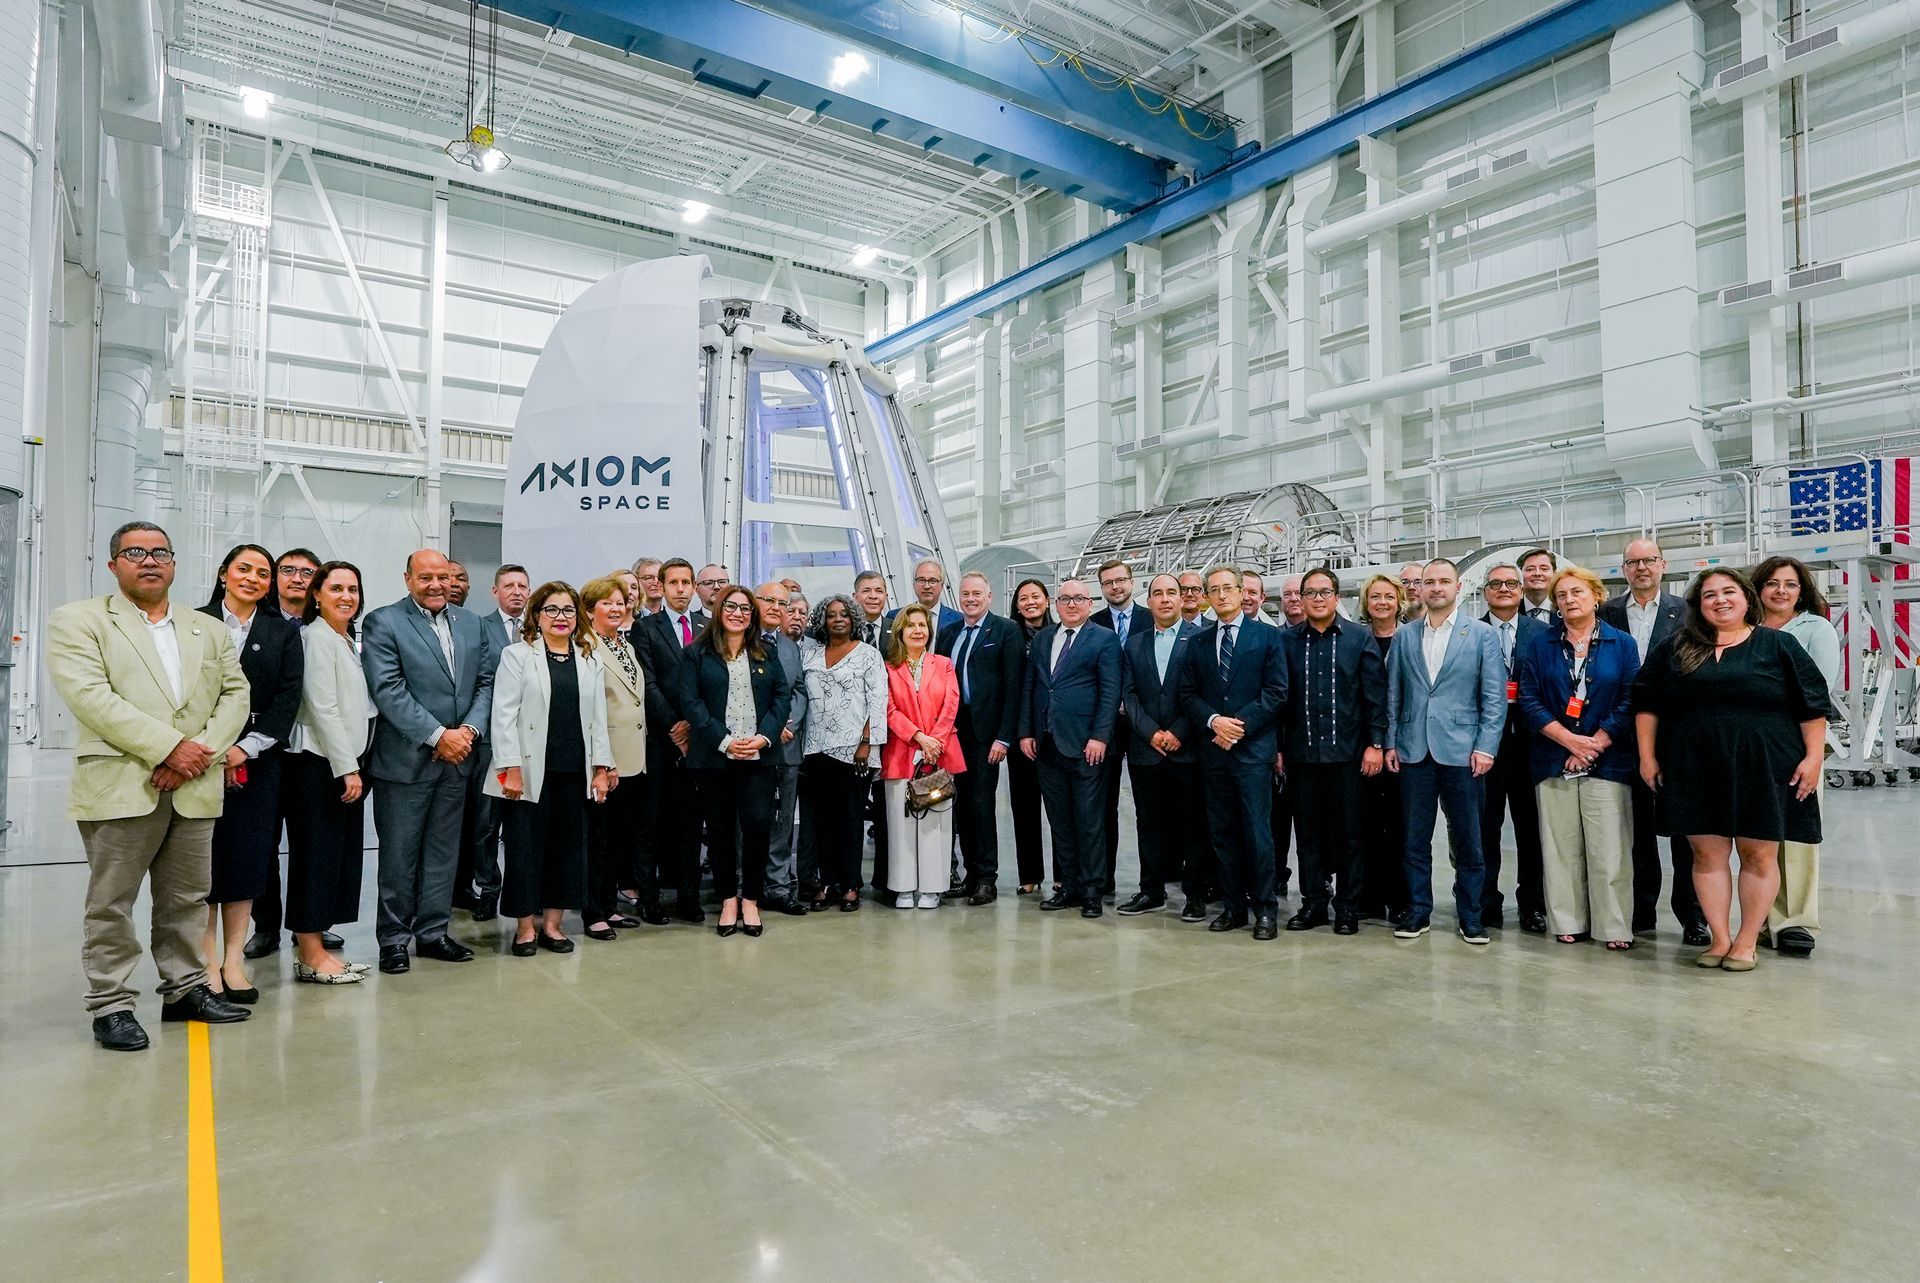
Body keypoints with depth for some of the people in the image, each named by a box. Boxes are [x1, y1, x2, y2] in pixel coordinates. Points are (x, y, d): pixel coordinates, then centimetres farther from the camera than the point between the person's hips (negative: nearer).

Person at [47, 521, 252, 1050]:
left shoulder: (209, 630, 16)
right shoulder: (78, 620, 3)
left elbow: (236, 693, 8)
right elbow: (90, 694, -11)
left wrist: (201, 749, -9)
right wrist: (168, 747, -17)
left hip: (193, 787, 4)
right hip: (120, 784, -4)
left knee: (187, 898, 11)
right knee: (111, 903, 4)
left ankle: (184, 989, 23)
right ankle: (110, 1005, 14)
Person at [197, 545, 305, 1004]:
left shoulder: (284, 633, 9)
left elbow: (288, 698, 1)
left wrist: (247, 748, -9)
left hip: (257, 761, 2)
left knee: (247, 858, 3)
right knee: (202, 858, 0)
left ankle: (233, 961, 11)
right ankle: (207, 963, 9)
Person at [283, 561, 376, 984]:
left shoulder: (350, 642, 17)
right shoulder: (317, 637, -10)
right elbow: (322, 709, -15)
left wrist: (356, 765, 10)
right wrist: (347, 768, -16)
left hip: (346, 762, 9)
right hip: (319, 762, -9)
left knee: (341, 853, 9)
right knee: (317, 854, -3)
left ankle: (316, 948, 17)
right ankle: (310, 956, 5)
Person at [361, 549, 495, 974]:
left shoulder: (470, 624, 10)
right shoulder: (383, 623, -7)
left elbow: (485, 682, 9)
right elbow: (388, 690, -15)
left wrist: (469, 729, -7)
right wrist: (437, 735, -17)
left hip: (457, 758, 5)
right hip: (405, 759, -5)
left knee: (443, 852, 13)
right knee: (399, 855, 5)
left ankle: (433, 932, 24)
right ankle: (393, 938, 18)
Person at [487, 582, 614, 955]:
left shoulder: (590, 661, 11)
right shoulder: (517, 655, 0)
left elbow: (597, 719, 10)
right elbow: (504, 715, -6)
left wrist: (601, 768, 4)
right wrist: (510, 768, -13)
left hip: (574, 772, 4)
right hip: (531, 771, -4)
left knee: (568, 845, 8)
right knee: (526, 847, 3)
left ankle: (552, 923, 20)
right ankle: (525, 926, 16)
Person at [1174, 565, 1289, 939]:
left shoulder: (1267, 636, 2)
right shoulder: (1198, 642, 12)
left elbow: (1276, 692, -4)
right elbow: (1187, 694, 9)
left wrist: (1241, 725, -11)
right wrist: (1214, 721, -9)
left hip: (1254, 747, -4)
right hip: (1214, 750, 4)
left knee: (1258, 833, -4)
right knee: (1223, 833, 8)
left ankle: (1266, 909, 5)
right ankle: (1235, 906, 16)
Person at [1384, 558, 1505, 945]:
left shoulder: (1482, 635, 2)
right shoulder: (1404, 638, 9)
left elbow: (1494, 697, -2)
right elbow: (1393, 695, 11)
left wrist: (1485, 747, -9)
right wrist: (1390, 742, 4)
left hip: (1461, 751, -2)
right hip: (1413, 752, 2)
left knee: (1467, 840, 4)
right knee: (1415, 838, 8)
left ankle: (1470, 916, 17)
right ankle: (1418, 911, 19)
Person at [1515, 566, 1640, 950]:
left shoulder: (1621, 644, 6)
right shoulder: (1539, 642, 7)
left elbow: (1629, 703, 0)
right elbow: (1528, 699, 1)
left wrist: (1594, 745, -8)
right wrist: (1570, 740, -8)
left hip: (1607, 760, -1)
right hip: (1553, 760, 1)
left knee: (1610, 850, -3)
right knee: (1561, 846, 3)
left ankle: (1615, 927, 5)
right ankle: (1568, 922, 12)